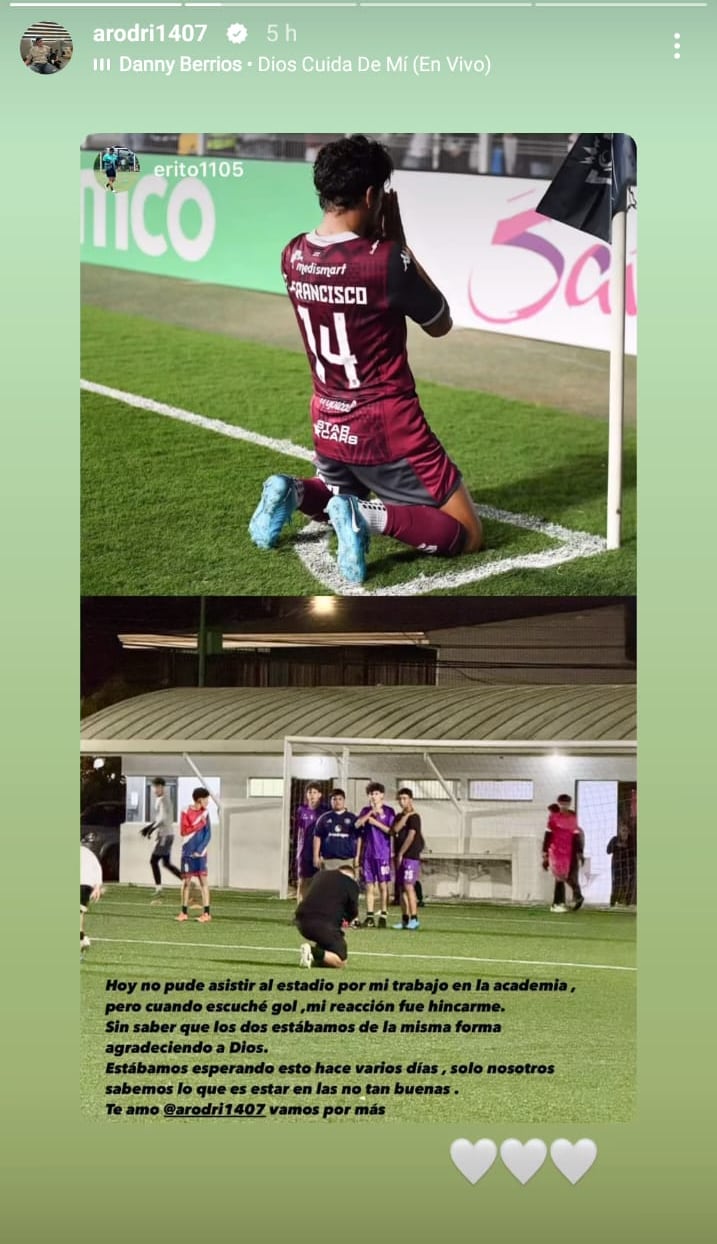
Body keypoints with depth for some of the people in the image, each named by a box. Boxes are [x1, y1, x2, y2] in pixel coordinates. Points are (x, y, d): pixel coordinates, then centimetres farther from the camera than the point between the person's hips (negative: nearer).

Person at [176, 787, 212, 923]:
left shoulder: (205, 813, 4)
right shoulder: (187, 812, -3)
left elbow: (208, 834, 1)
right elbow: (184, 831, -11)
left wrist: (200, 850, -9)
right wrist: (199, 824, -15)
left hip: (200, 853, 1)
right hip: (188, 852, -1)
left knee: (203, 880, -5)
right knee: (186, 881, 4)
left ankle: (206, 913, -6)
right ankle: (184, 912, 12)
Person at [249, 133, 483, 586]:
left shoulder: (293, 256, -4)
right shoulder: (386, 261, -23)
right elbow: (441, 324, -5)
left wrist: (383, 243, 5)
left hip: (330, 428, 7)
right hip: (389, 433, -7)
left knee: (341, 494, 38)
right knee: (466, 534, 3)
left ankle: (295, 493, 5)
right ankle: (369, 517, -18)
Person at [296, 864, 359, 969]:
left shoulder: (320, 875, 21)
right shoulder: (351, 884, 5)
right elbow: (353, 912, 9)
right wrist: (347, 919, 33)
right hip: (325, 924, -7)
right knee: (341, 961, -1)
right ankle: (314, 953, -24)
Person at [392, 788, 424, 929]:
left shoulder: (414, 817, -6)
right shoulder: (399, 816, 16)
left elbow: (411, 836, -13)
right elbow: (395, 829, -3)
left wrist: (401, 854, -10)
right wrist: (406, 815, -10)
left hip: (411, 856, -8)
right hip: (400, 857, 8)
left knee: (408, 886, -14)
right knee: (402, 888, 7)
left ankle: (414, 919, -17)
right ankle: (405, 919, 11)